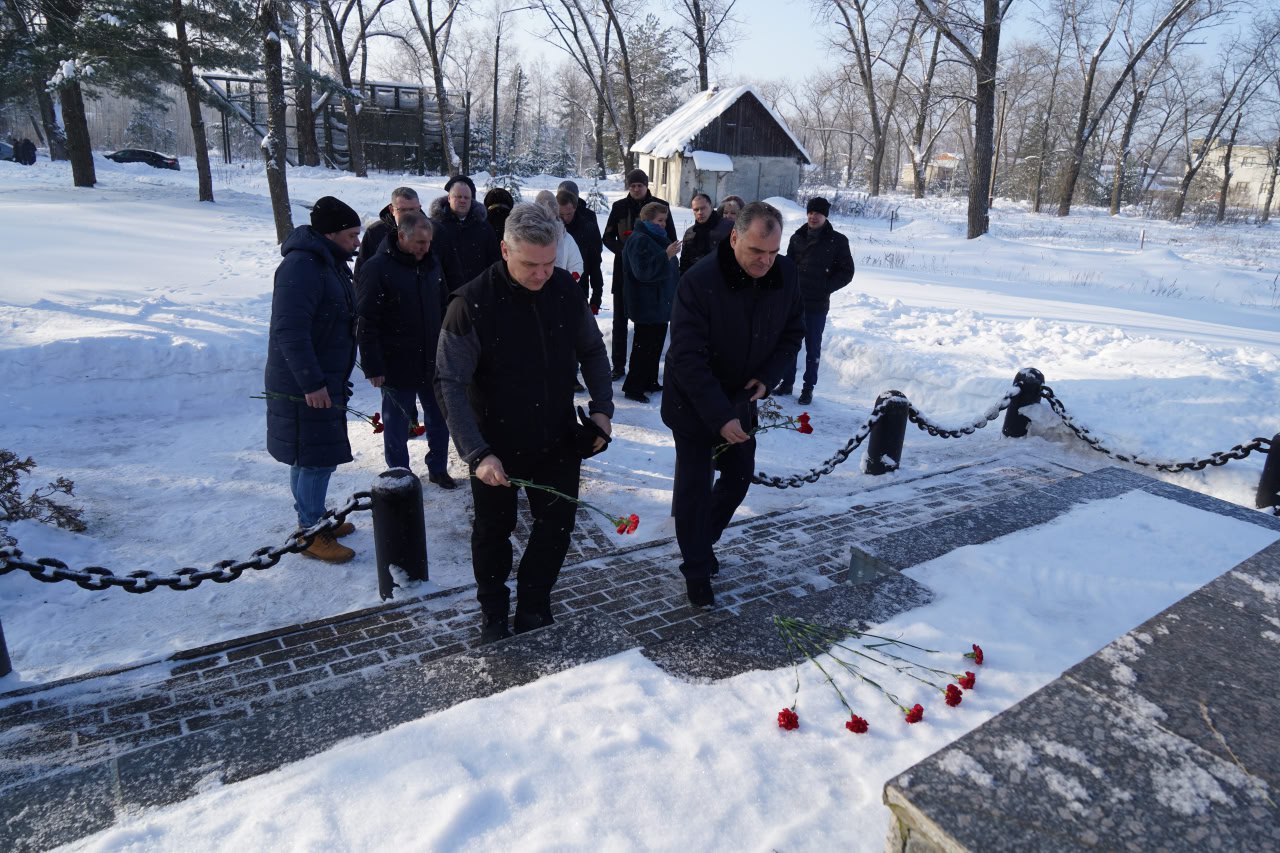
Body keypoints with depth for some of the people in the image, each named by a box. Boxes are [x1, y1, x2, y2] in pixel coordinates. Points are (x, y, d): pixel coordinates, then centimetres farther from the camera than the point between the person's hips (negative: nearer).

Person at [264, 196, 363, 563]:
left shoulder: (330, 263, 13)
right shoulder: (301, 266, -20)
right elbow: (289, 330, -27)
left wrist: (332, 378, 23)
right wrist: (311, 382, -27)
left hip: (325, 379, 10)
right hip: (304, 386, -10)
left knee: (312, 456, 19)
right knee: (316, 458, -3)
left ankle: (314, 519, 32)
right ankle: (311, 533, 10)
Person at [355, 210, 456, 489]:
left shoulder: (431, 262, 4)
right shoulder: (376, 268, -13)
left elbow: (444, 308, 15)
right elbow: (366, 323, -14)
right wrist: (372, 367, -15)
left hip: (433, 361, 5)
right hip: (396, 365, -5)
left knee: (440, 418, 13)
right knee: (398, 424, 9)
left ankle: (438, 469, 30)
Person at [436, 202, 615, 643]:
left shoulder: (566, 290, -9)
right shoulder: (472, 303, -22)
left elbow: (593, 351, 6)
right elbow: (450, 385, -21)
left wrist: (601, 407, -7)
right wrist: (477, 453, -30)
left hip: (558, 440, 4)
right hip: (496, 447, -3)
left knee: (557, 523, 13)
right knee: (493, 531, 15)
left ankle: (533, 606, 36)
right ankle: (494, 614, 39)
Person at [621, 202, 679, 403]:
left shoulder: (657, 239, 17)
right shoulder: (639, 240, -15)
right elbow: (643, 271, -25)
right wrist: (666, 255, -27)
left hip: (660, 303, 10)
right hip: (647, 306, -10)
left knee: (656, 344, 15)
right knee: (644, 347, -6)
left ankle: (649, 381, 26)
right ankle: (632, 388, 1)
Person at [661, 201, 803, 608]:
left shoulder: (786, 276, -11)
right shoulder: (699, 282, -27)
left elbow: (793, 333, 4)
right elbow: (687, 358, -30)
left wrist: (767, 377, -13)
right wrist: (720, 416, -34)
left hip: (742, 399, 6)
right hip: (694, 404, -5)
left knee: (739, 476, 15)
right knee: (695, 484, 2)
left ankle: (702, 537, 40)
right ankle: (697, 570, 19)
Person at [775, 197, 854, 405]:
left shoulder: (837, 241, -4)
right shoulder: (797, 238, 5)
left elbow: (846, 272, -1)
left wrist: (826, 288, -10)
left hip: (817, 304, -3)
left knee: (813, 348, 6)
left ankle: (808, 388, 16)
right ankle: (787, 382, 23)